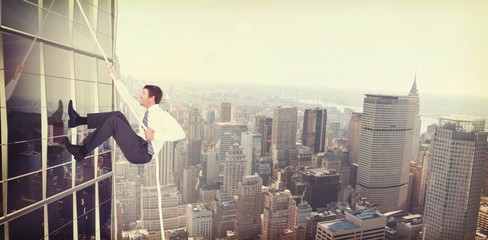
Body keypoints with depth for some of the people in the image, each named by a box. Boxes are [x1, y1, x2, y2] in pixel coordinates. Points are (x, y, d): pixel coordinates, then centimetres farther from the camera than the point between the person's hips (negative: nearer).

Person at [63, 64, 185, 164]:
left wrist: (155, 135, -24)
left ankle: (82, 150, -12)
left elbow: (180, 133, -24)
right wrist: (115, 79, 17)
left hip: (143, 153, -8)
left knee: (113, 121, -17)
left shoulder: (163, 116, -11)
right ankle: (78, 120, 0)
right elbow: (128, 98, 19)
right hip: (137, 146, 8)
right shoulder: (143, 110, 14)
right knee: (118, 115, 5)